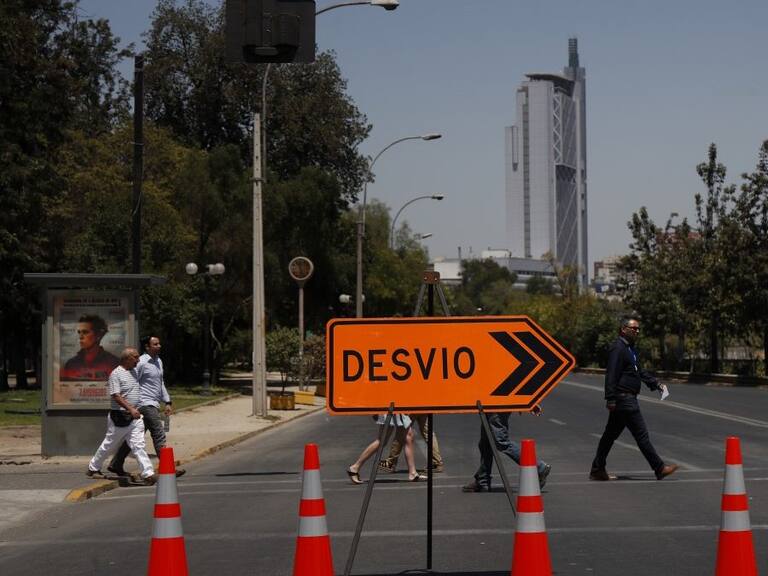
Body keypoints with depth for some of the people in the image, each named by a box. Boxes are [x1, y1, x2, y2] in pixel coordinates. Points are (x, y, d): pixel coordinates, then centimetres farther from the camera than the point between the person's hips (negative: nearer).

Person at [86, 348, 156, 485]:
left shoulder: (134, 371, 12)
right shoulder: (116, 374, -13)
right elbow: (116, 396, -21)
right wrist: (131, 409, -28)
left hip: (135, 416, 6)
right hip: (120, 416, -6)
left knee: (138, 445, -4)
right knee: (110, 444, 8)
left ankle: (148, 474, -12)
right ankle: (93, 468, 28)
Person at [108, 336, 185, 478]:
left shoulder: (158, 361, 16)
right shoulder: (141, 363, -12)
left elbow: (161, 384, 24)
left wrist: (167, 402, 19)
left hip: (154, 404, 9)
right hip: (146, 404, -9)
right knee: (159, 435, -11)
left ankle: (116, 465, 20)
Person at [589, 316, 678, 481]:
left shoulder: (630, 349, 20)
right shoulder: (617, 348, -13)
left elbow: (639, 372, 30)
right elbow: (611, 375, -19)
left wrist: (655, 383, 20)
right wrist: (611, 398, -24)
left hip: (628, 399, 11)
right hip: (624, 399, -11)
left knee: (611, 435, 12)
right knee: (641, 434, -6)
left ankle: (597, 470, 16)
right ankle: (659, 468, -1)